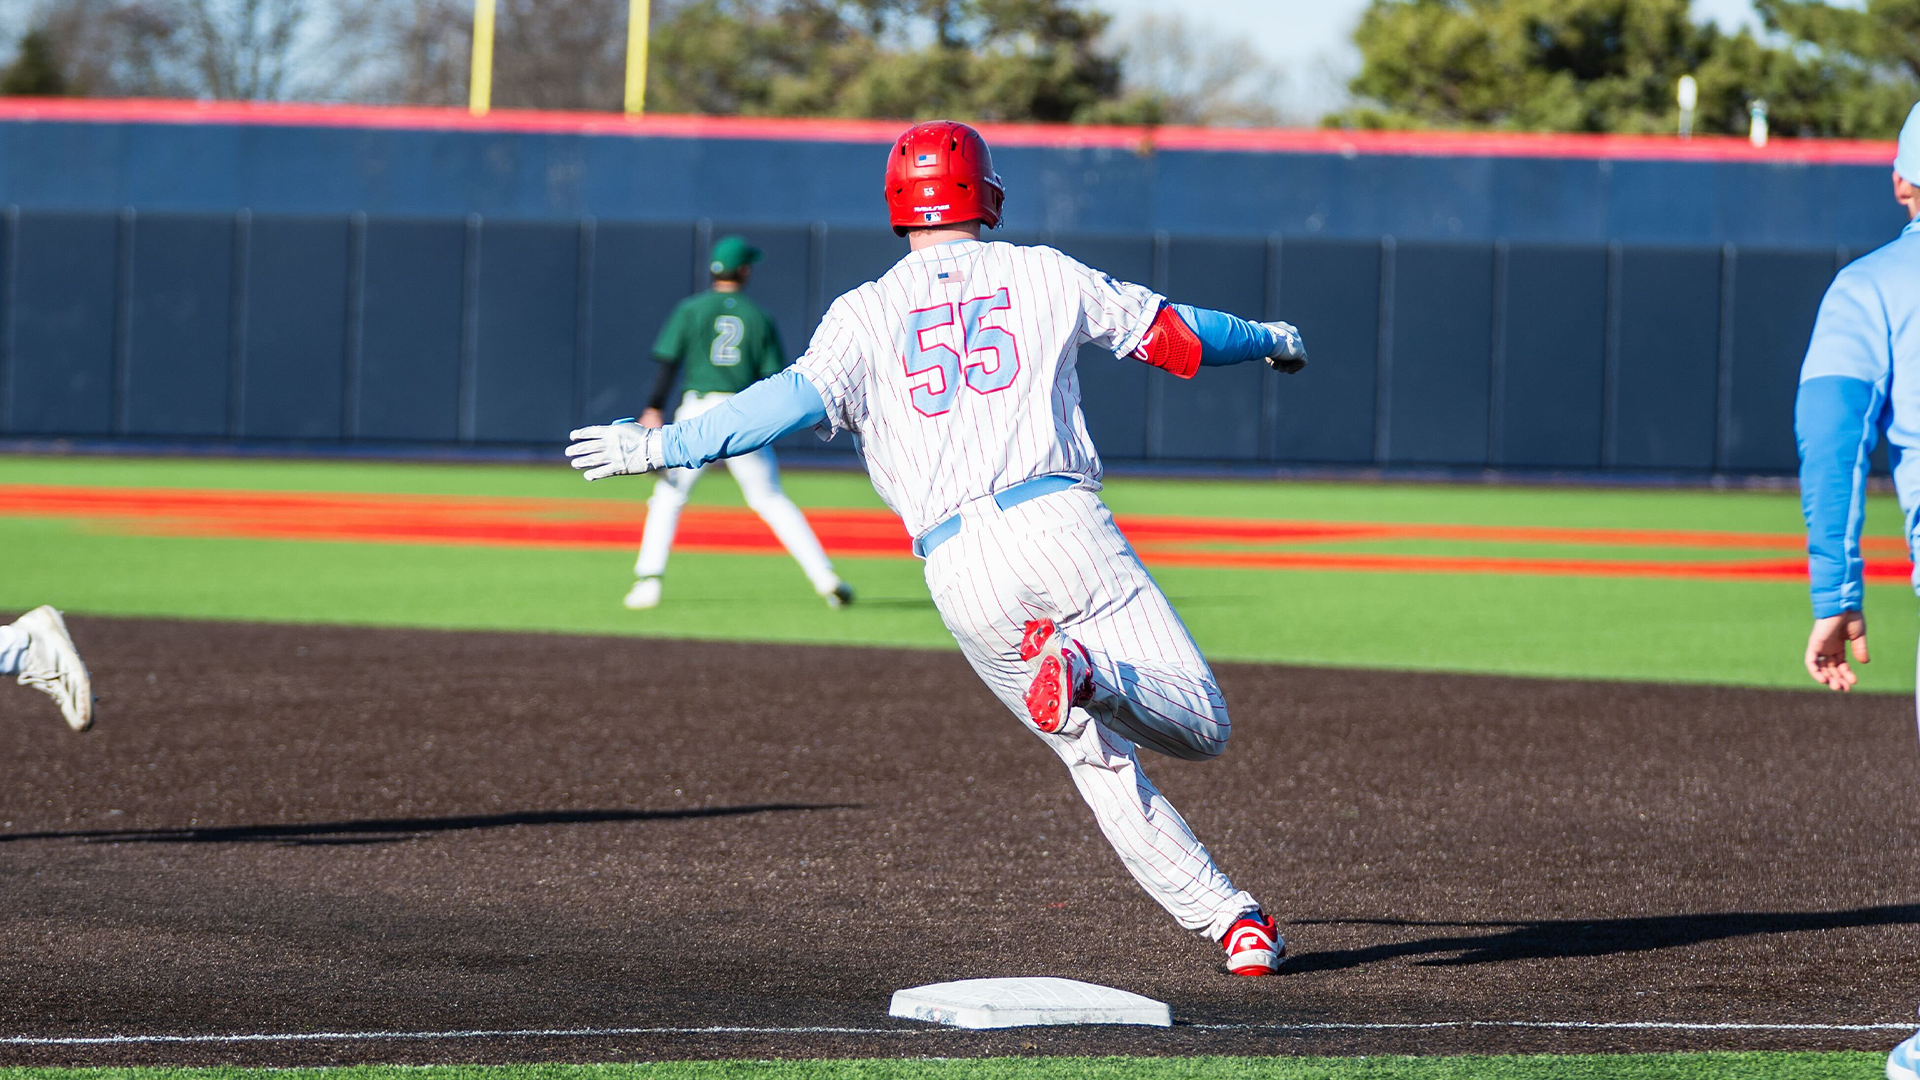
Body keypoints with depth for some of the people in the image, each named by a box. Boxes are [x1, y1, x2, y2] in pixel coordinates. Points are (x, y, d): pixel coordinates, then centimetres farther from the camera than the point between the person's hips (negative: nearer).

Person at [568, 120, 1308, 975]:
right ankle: (1089, 672, -32)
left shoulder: (868, 313, 10)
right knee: (1199, 724, 0)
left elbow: (800, 396, -7)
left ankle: (1227, 919, 1)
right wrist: (1268, 341, 41)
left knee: (1101, 761, 13)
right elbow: (1178, 337, 21)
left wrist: (660, 446, -6)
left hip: (960, 570, 1)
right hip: (1062, 523, -1)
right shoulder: (1045, 276, 14)